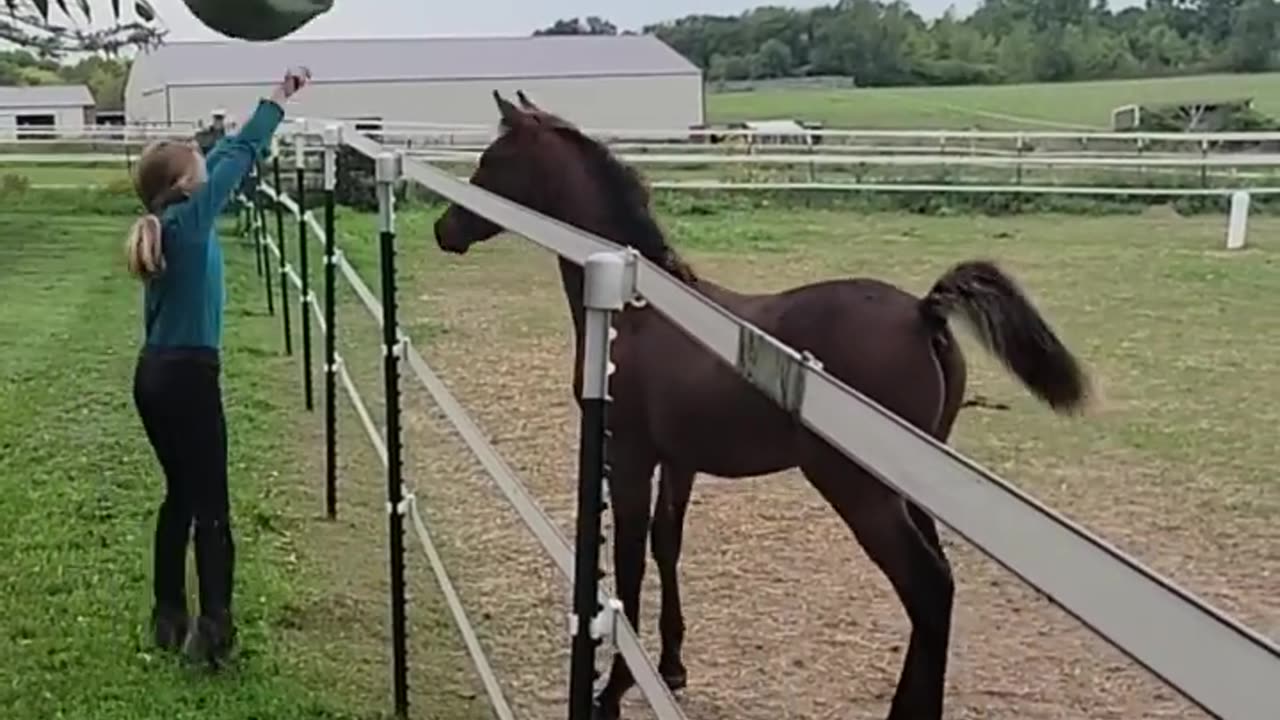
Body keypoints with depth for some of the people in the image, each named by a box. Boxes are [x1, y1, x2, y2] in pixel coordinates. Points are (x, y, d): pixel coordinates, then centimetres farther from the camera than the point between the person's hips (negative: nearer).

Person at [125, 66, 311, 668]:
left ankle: (169, 619, 24)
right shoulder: (190, 219, -14)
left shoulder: (164, 223, 8)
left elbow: (223, 155, 16)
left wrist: (272, 103, 20)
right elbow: (239, 156, -11)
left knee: (180, 494, 17)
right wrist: (280, 99, -1)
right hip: (187, 376, -9)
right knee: (210, 504, -1)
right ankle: (213, 631, 2)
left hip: (154, 374, 9)